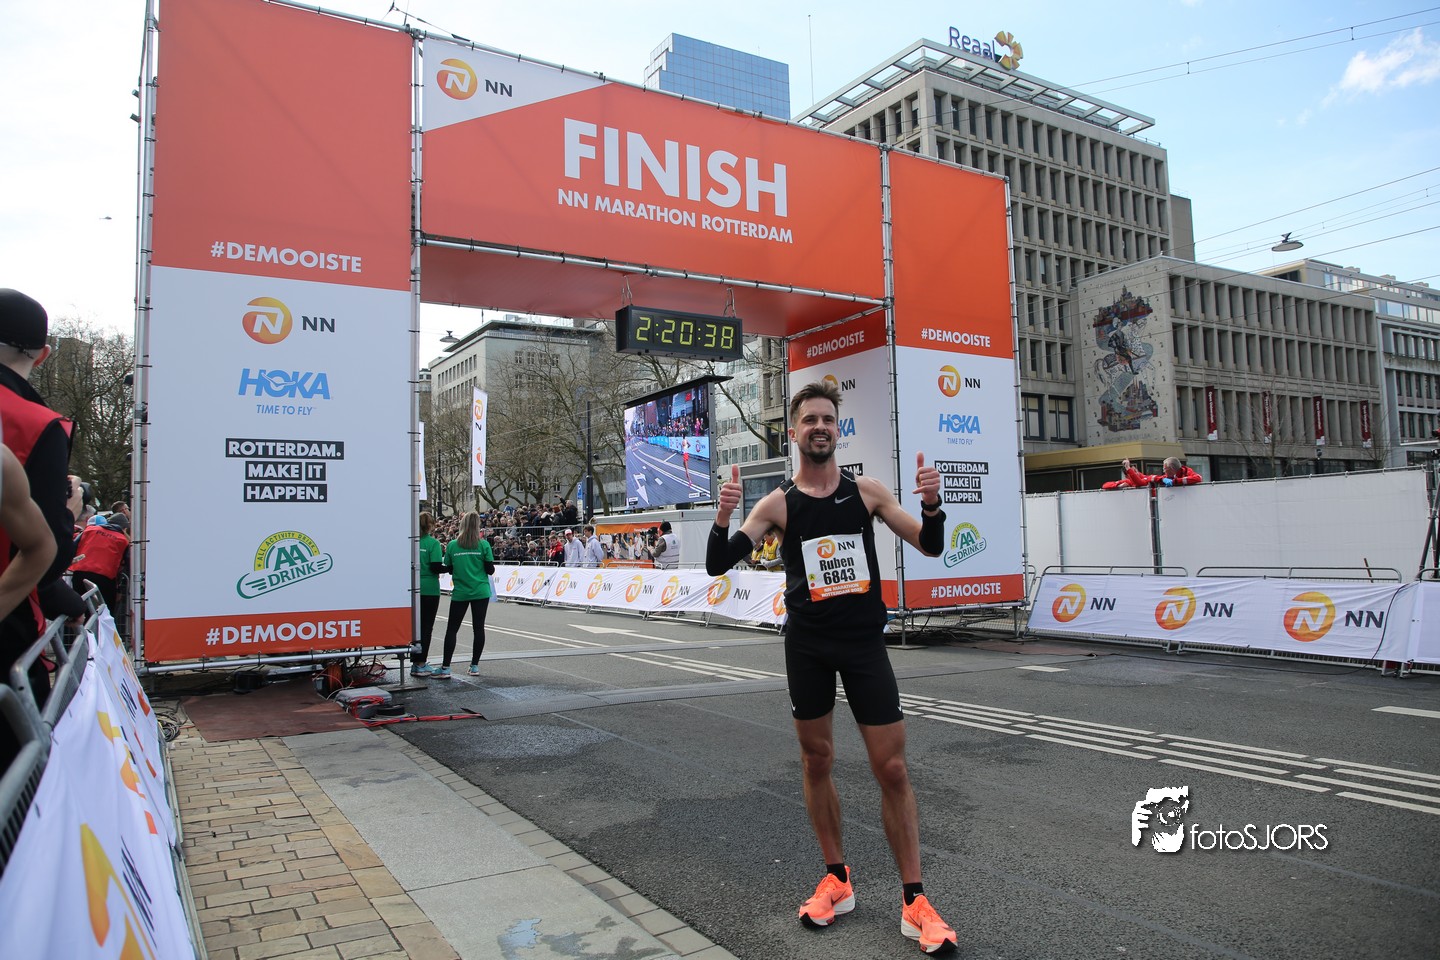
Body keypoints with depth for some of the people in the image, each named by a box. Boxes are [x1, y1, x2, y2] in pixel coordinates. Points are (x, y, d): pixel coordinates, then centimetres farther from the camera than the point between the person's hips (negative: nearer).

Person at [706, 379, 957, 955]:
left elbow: (930, 547, 2)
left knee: (892, 768, -1)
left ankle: (914, 901, 13)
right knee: (817, 762, 10)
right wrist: (723, 516, -29)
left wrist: (931, 506, -19)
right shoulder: (778, 504, -3)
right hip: (807, 646, 0)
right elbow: (717, 566, -9)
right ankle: (837, 880, 29)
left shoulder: (867, 491, 0)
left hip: (864, 643, 0)